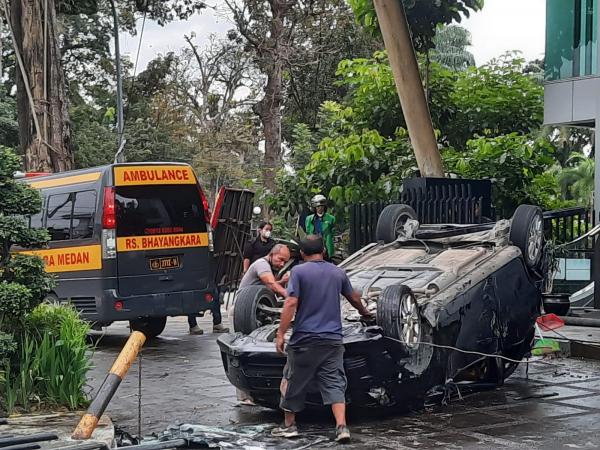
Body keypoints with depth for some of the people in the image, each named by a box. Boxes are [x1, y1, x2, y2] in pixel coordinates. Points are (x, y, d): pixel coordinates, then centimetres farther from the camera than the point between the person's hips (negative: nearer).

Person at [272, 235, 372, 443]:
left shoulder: (299, 271, -4)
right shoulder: (338, 273, 10)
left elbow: (291, 303, -13)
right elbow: (354, 297, 25)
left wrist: (280, 334, -11)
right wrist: (364, 312, 46)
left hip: (305, 339, -3)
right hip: (333, 340, 3)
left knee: (293, 382, 12)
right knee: (334, 384, 3)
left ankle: (289, 425, 21)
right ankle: (341, 427, -9)